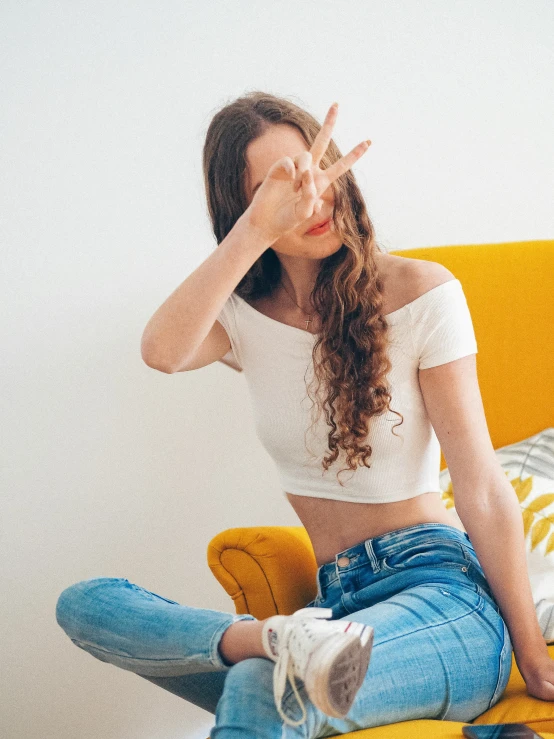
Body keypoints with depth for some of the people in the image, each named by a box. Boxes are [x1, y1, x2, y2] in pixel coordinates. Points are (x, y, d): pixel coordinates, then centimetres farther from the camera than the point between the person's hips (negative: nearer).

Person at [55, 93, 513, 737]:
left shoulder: (420, 292, -3)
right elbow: (161, 351, -18)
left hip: (442, 592, -6)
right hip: (335, 601, 6)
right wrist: (258, 226, -23)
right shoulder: (245, 313, 7)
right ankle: (281, 639, -31)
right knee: (81, 605, -14)